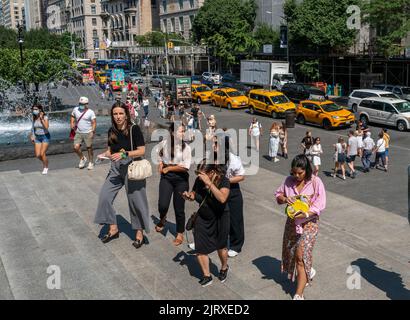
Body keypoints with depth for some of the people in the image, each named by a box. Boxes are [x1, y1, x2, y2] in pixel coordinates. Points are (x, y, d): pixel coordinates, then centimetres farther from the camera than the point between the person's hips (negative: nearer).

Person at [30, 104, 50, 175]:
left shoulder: (45, 117, -12)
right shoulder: (34, 118, 3)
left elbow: (46, 127, -27)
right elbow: (33, 128, 14)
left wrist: (41, 119, -27)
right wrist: (32, 136, 5)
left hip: (45, 136, -5)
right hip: (37, 137, 5)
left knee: (42, 154, -12)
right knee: (38, 155, -2)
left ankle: (46, 167, 9)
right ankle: (45, 162, 28)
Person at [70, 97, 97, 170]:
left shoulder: (90, 112, -8)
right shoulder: (75, 109, 4)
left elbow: (94, 122, -10)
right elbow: (72, 116, 22)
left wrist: (93, 131, -19)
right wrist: (72, 124, 5)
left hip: (88, 133, -4)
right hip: (78, 133, 4)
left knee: (89, 148, 5)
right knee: (76, 147, -5)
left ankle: (91, 163, 21)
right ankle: (82, 159, 20)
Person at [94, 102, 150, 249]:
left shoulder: (134, 129, -11)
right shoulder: (112, 131, 6)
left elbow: (141, 151, -14)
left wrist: (124, 154, -24)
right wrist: (105, 154, -3)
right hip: (116, 168, 6)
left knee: (135, 201, 2)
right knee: (104, 196, -1)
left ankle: (139, 232, 20)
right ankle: (113, 229, 18)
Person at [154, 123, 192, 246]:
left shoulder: (186, 147, -10)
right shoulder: (164, 143, -4)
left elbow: (185, 167, -15)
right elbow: (158, 153, 20)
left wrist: (168, 168, -10)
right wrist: (160, 163, 5)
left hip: (181, 179, -1)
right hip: (166, 177, 1)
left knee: (179, 208, 5)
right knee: (163, 205, -11)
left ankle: (180, 234, 25)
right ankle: (162, 219, 26)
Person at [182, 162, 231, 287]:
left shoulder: (223, 181, -23)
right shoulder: (199, 180, -12)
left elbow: (222, 198, -40)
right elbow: (194, 194, 6)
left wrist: (209, 183, -41)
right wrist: (188, 196, -17)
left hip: (220, 219, -3)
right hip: (202, 218, 3)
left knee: (221, 247, 17)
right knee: (200, 248, 2)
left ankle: (224, 268, 48)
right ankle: (207, 276, 24)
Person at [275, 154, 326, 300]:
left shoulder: (316, 182, -13)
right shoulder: (289, 181, -2)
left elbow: (320, 204, -14)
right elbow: (278, 194, 9)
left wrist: (306, 214, -29)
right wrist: (284, 199, -14)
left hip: (309, 223, -5)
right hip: (292, 222, 5)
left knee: (300, 256, -10)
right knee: (290, 253, 16)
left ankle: (299, 295, -1)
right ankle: (308, 272, 47)